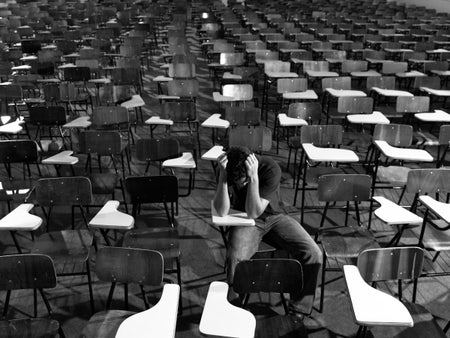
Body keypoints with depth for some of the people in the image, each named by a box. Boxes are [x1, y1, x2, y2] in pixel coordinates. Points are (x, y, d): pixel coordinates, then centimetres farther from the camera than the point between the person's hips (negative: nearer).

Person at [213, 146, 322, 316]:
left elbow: (254, 212, -28)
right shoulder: (227, 171, -18)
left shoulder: (270, 168, -25)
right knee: (235, 258, -31)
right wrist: (222, 176, -35)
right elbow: (222, 212, -25)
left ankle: (299, 308, 3)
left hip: (275, 216, 0)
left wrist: (253, 178, -41)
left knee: (313, 254, -19)